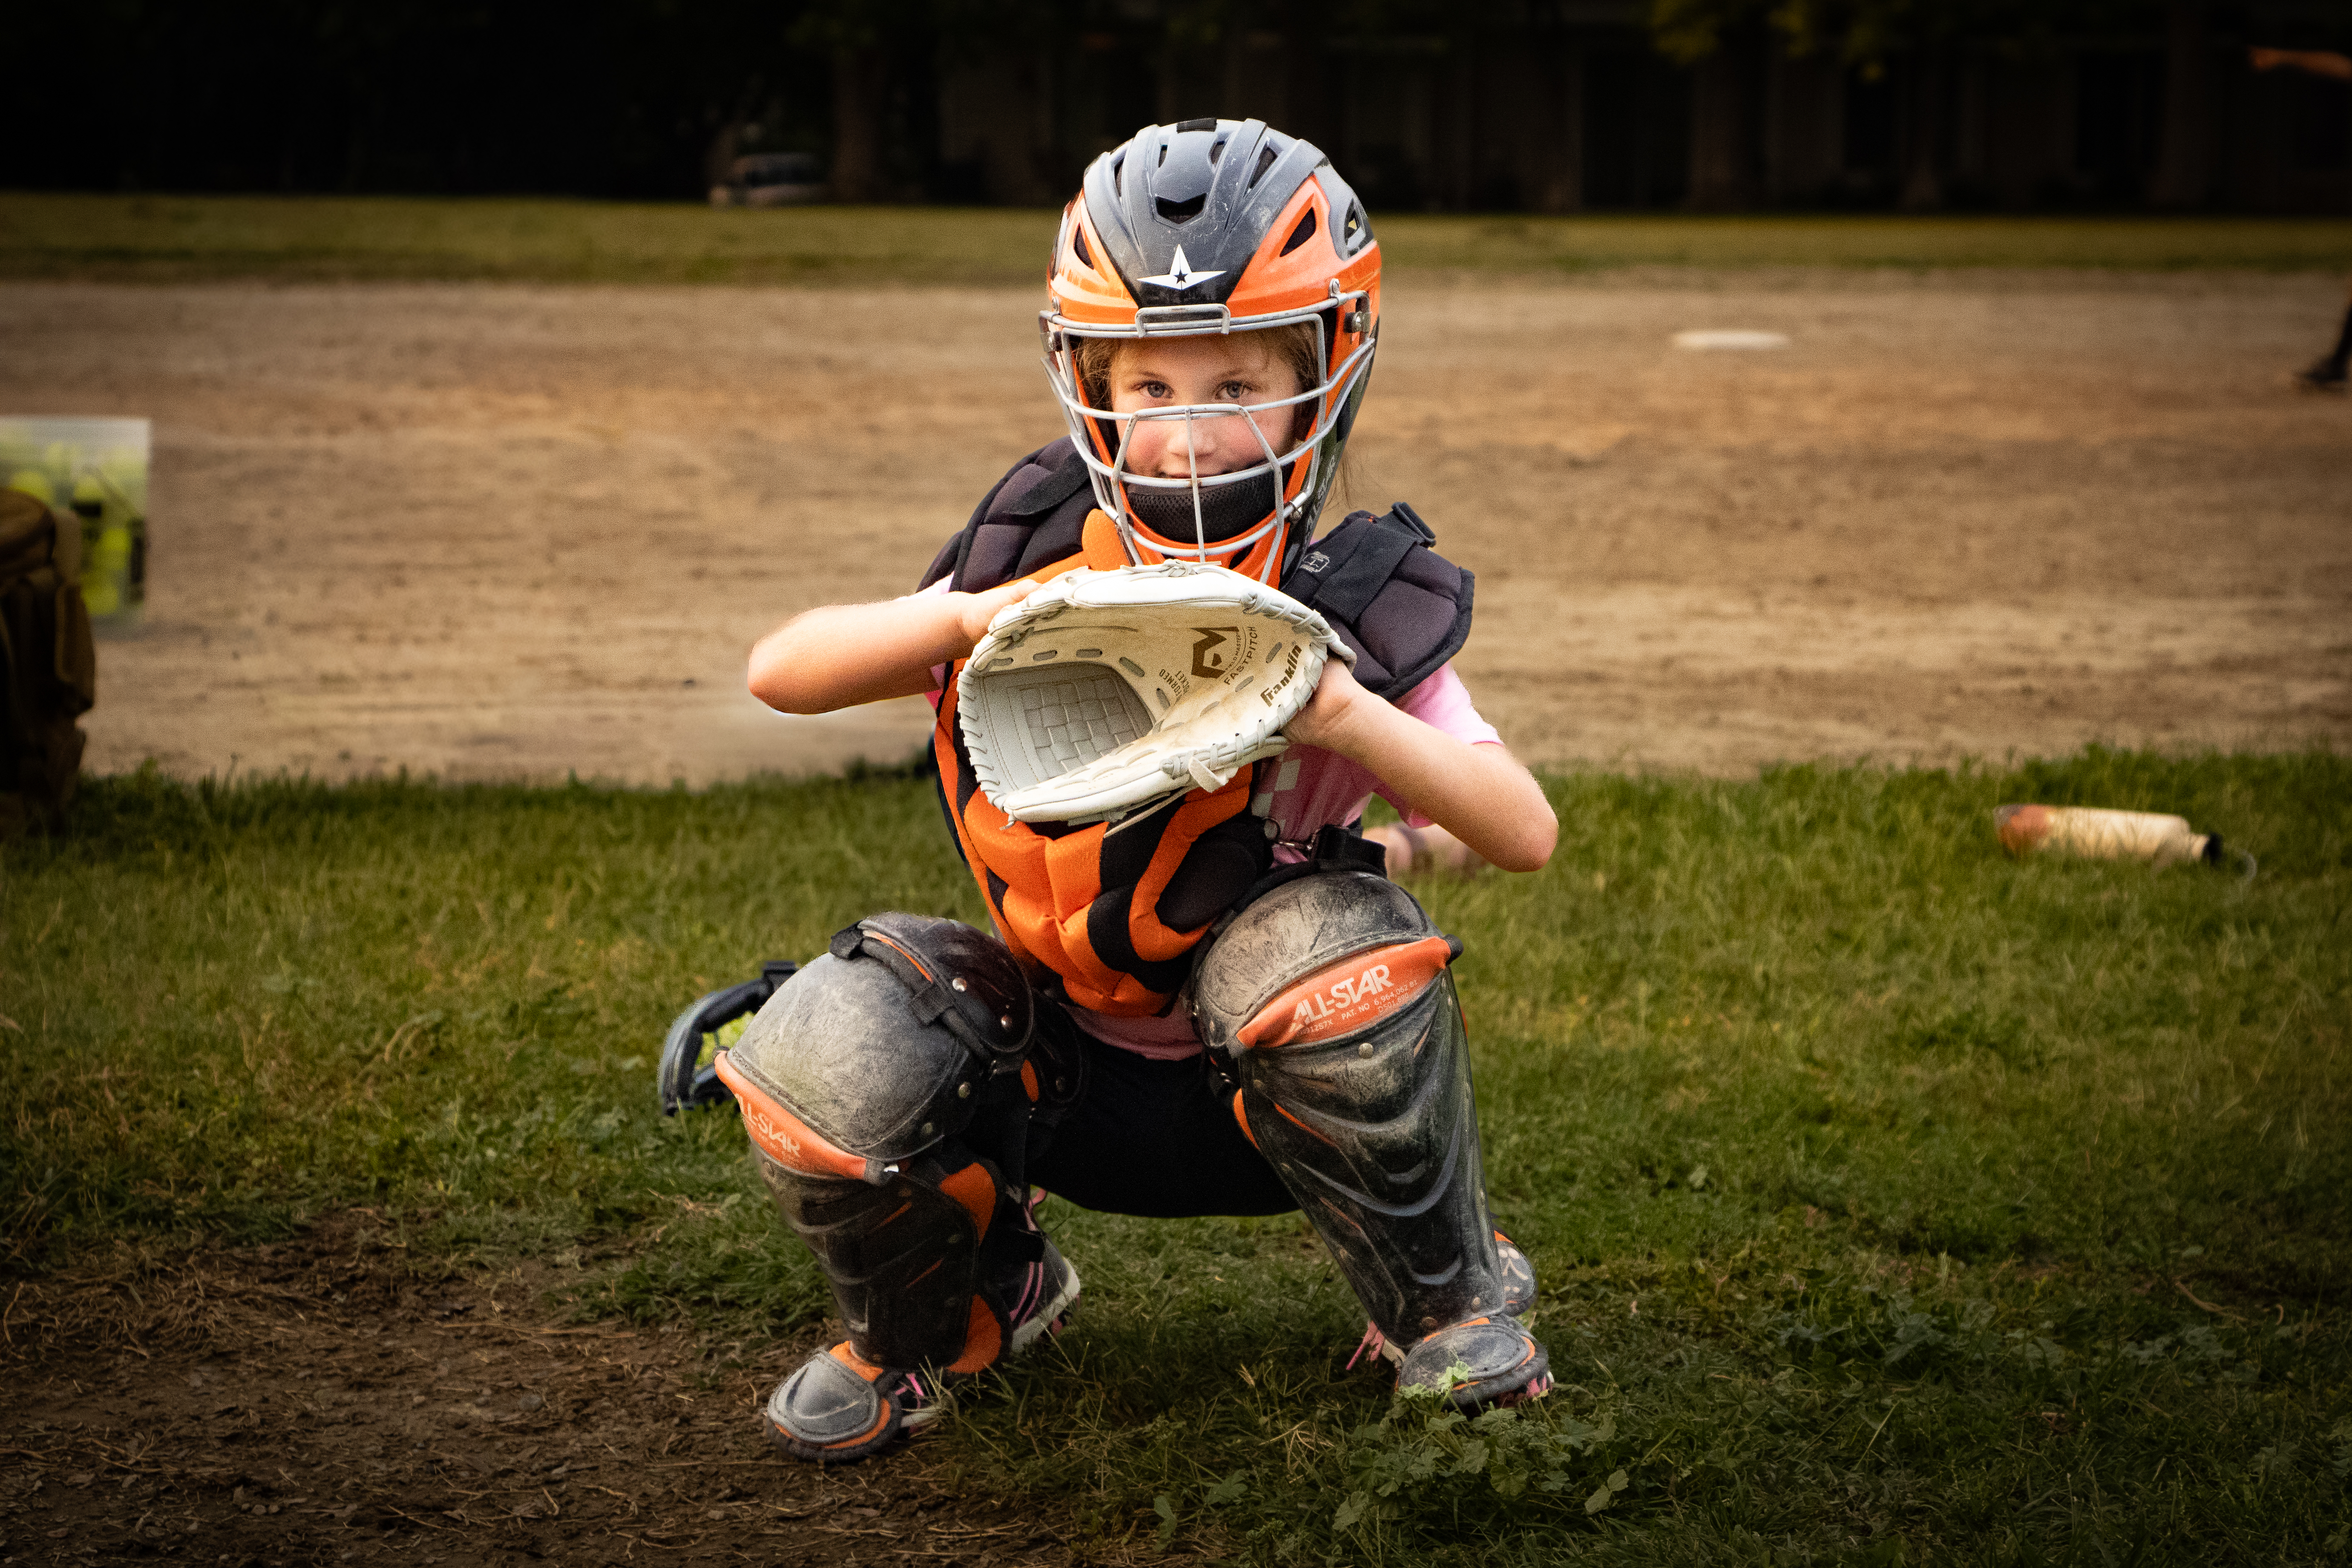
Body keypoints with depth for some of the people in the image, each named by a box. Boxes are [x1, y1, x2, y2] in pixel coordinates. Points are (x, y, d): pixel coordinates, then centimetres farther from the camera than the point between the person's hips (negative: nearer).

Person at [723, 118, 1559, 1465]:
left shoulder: (1350, 609, -14)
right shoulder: (1037, 563, -7)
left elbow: (1527, 832, -22)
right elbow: (780, 672, -8)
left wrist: (1346, 713, -38)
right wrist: (958, 620, -27)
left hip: (1274, 1089, -2)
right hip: (1071, 1076, 2)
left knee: (1334, 951, -35)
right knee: (828, 1060, -24)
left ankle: (1451, 1305, -6)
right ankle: (957, 1309, 11)